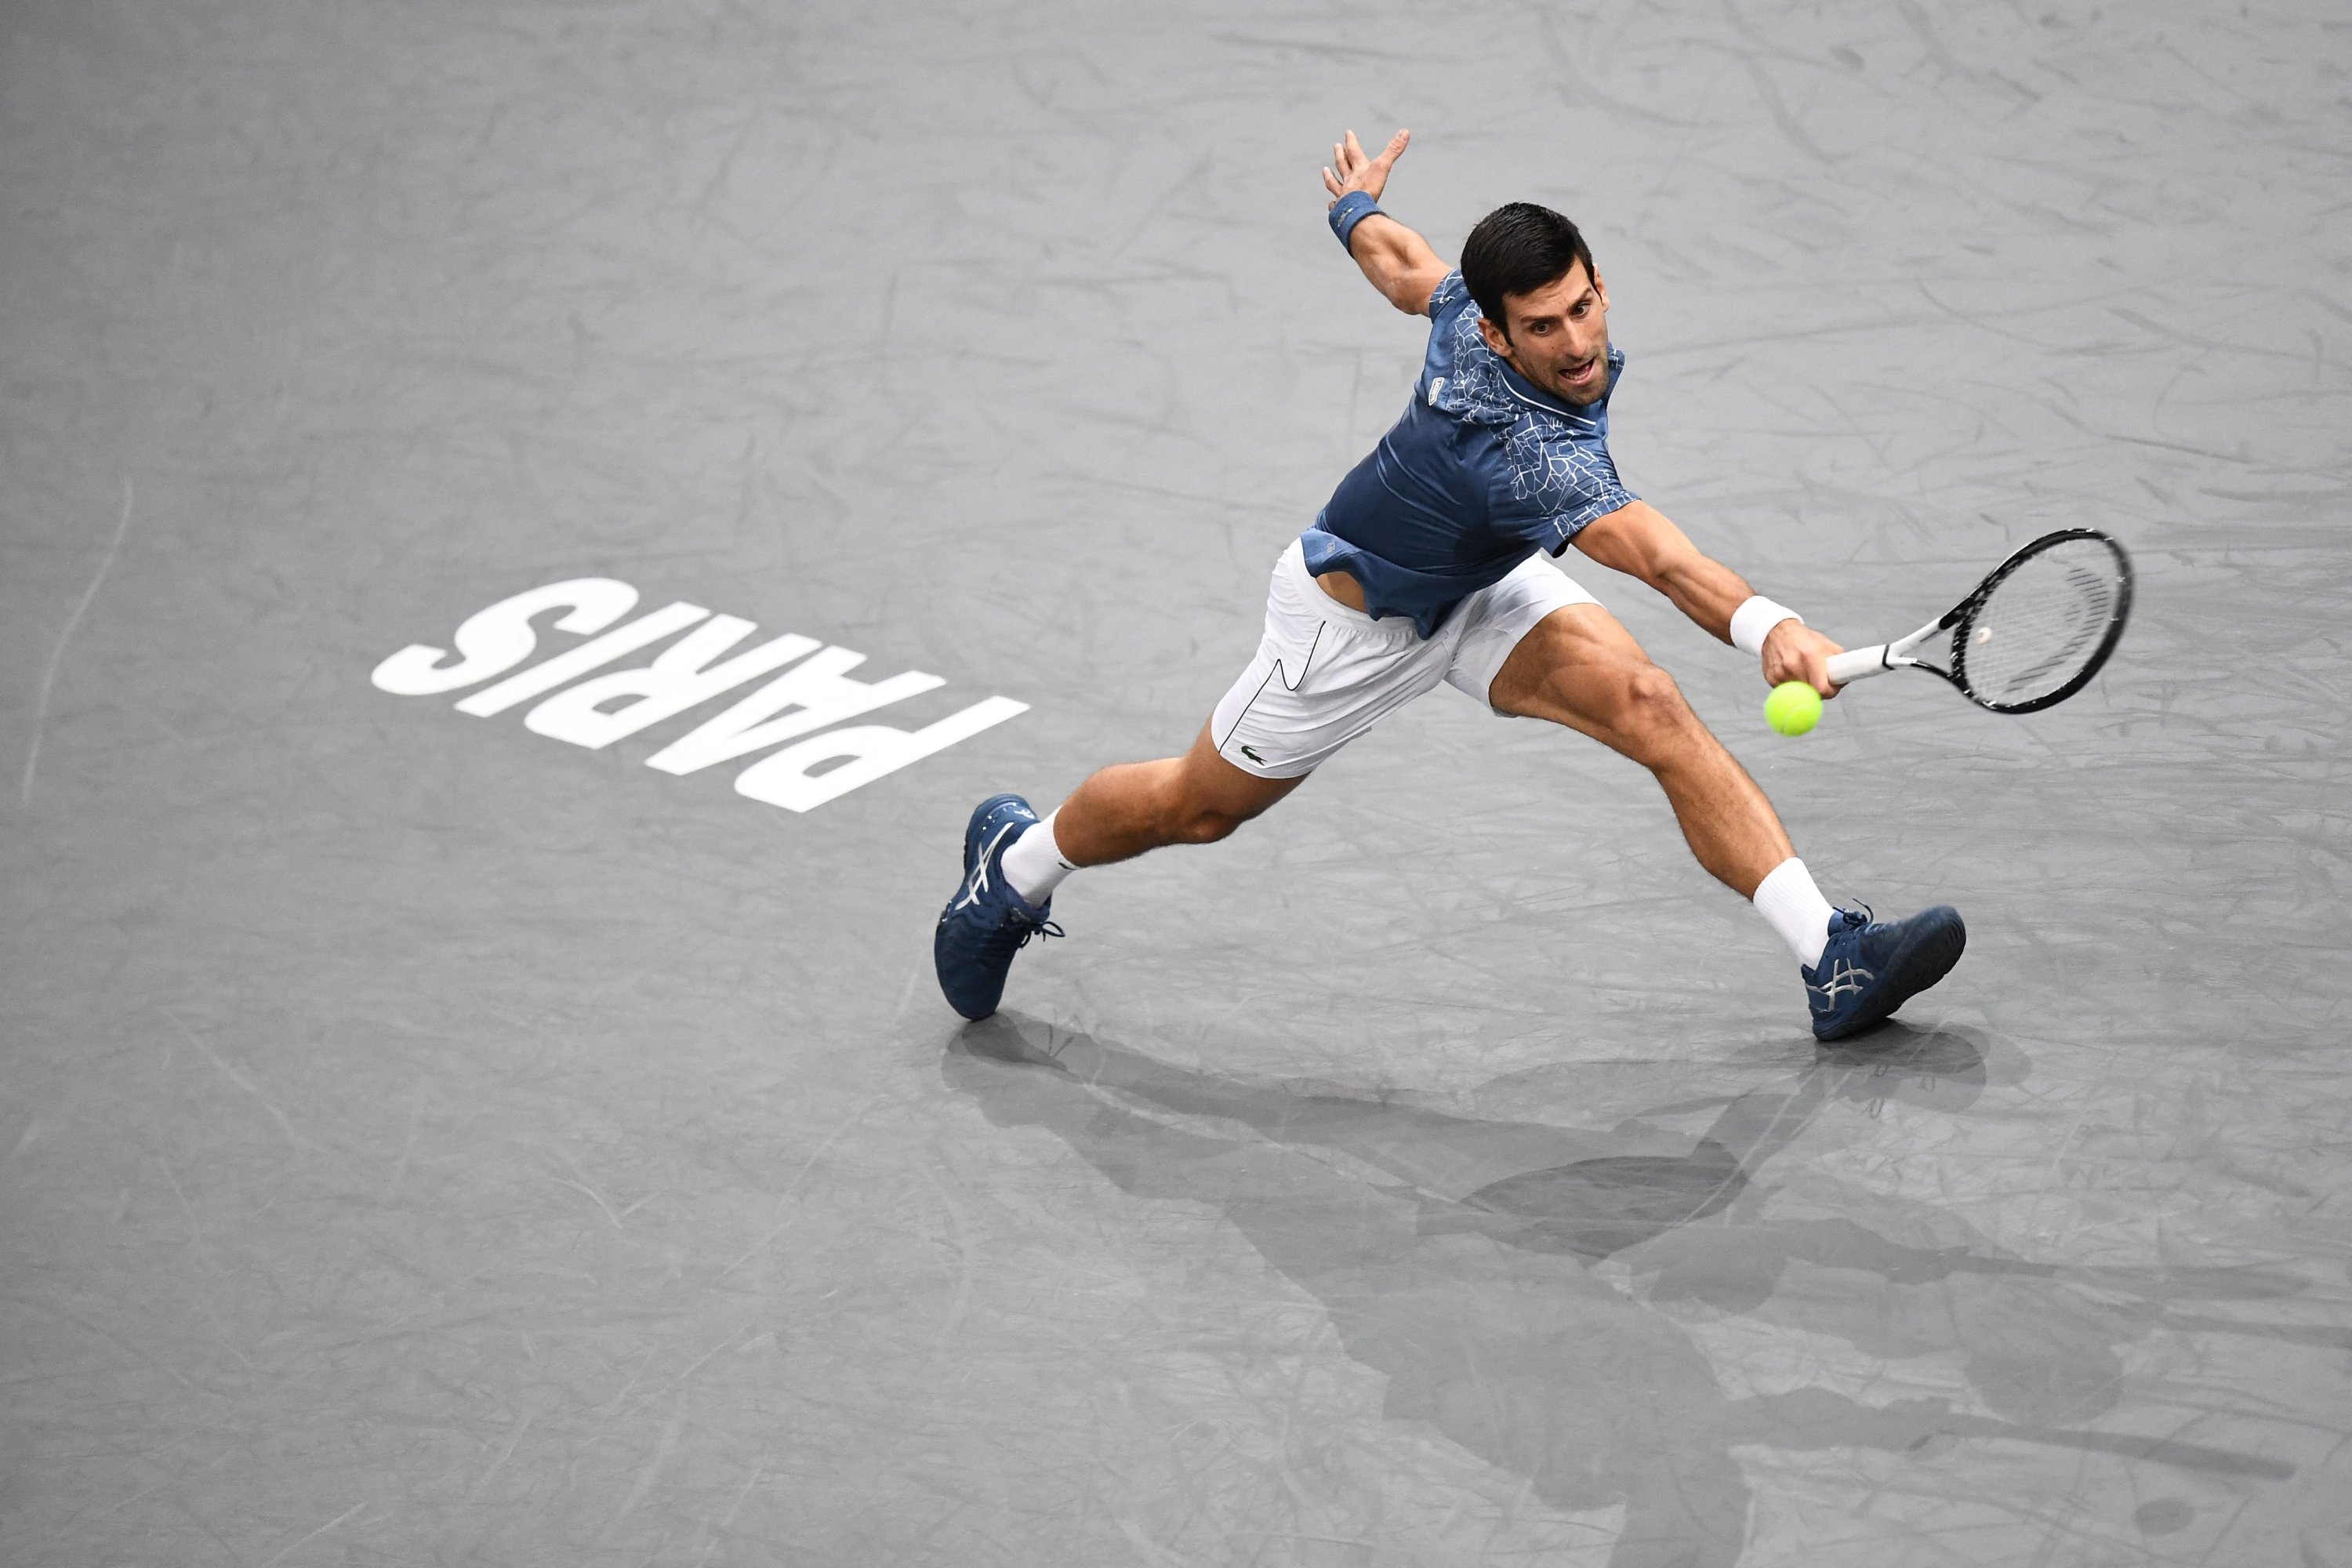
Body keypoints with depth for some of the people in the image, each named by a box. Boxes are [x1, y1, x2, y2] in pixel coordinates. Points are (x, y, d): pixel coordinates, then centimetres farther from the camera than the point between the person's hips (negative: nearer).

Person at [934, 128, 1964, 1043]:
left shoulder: (1474, 305, -22)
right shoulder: (1519, 449, -45)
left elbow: (1404, 264, 2)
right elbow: (1661, 562, -62)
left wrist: (1357, 209, 24)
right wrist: (1766, 627, -77)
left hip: (1485, 583, 7)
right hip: (1358, 617, -7)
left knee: (1653, 710, -17)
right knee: (1197, 808, 16)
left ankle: (1832, 961, -20)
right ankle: (1013, 866, 47)